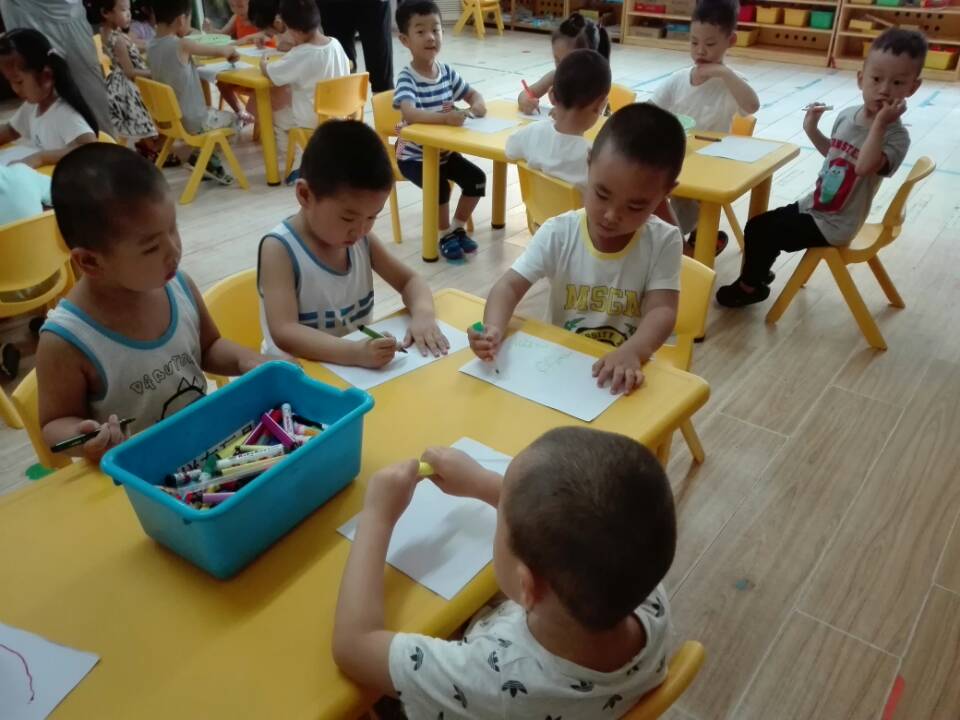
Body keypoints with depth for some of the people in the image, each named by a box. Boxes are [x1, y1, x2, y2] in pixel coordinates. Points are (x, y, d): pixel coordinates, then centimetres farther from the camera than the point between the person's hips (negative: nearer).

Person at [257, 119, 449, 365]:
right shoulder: (280, 249, -16)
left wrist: (423, 314, -14)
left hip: (364, 367, 5)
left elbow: (409, 280, 7)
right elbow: (284, 333, -24)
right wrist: (355, 352, -38)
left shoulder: (361, 239, 0)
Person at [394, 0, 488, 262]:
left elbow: (472, 93, 12)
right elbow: (409, 114, -37)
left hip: (444, 150, 6)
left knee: (476, 178, -8)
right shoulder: (407, 78, -20)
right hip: (414, 155, -6)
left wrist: (478, 105, -14)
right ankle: (445, 234, -2)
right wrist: (446, 117, -50)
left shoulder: (447, 72, 0)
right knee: (440, 186, -27)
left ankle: (458, 226, 14)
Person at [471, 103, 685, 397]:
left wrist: (633, 352, -38)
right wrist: (494, 328, -34)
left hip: (624, 372, 1)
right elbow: (510, 286, -12)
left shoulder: (664, 242, -10)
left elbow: (662, 311, -17)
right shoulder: (558, 233, -9)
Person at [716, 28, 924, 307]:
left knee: (759, 230, -9)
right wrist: (812, 130, 4)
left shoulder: (896, 134, -21)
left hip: (833, 226, -7)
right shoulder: (847, 116, 0)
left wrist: (879, 123, -38)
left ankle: (751, 285, 14)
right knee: (760, 224, 12)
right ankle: (757, 272, 34)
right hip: (814, 205, 8)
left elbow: (864, 166, -38)